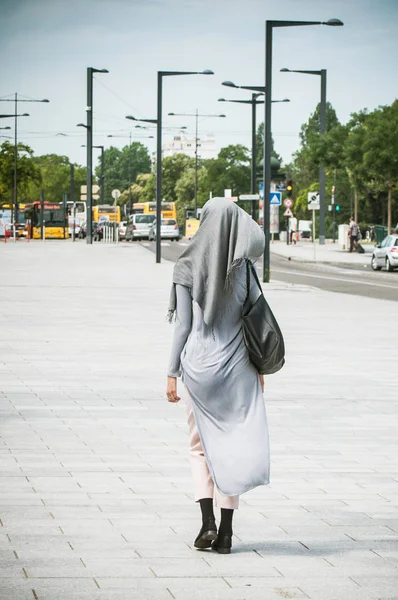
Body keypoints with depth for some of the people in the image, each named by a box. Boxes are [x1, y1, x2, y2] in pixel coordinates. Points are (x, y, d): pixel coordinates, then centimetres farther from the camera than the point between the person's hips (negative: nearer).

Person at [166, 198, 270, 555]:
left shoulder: (187, 269, -6)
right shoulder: (244, 269, -3)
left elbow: (182, 325, -4)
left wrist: (173, 373, 2)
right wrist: (259, 367, 12)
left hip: (199, 365, 0)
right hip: (237, 367, 1)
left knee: (202, 446, 13)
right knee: (233, 446, 7)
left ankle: (207, 523, 0)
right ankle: (226, 532, 5)